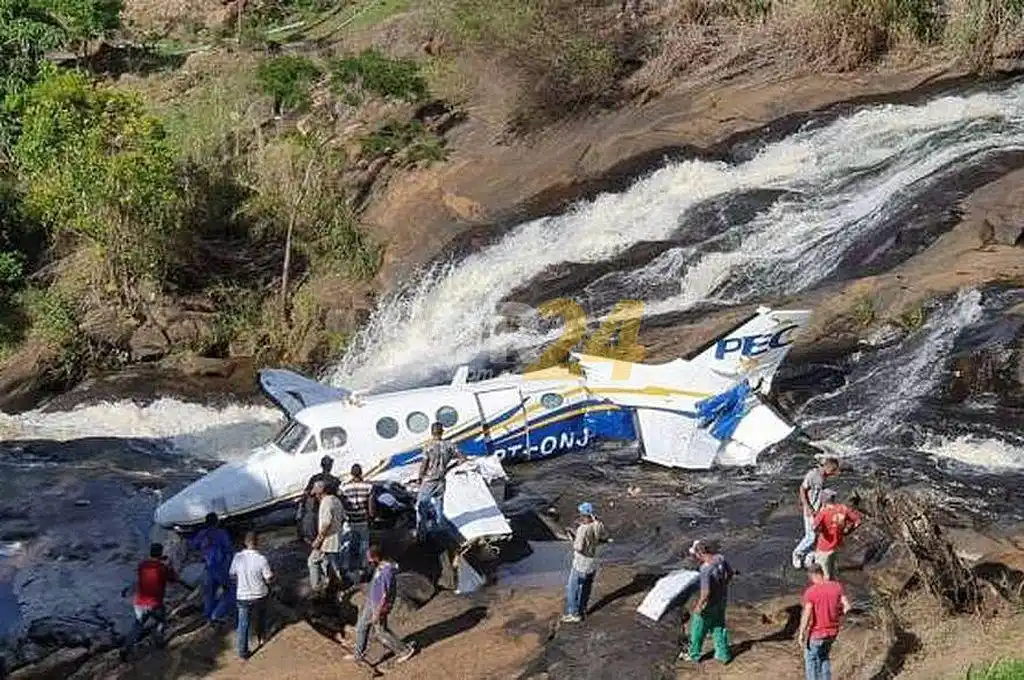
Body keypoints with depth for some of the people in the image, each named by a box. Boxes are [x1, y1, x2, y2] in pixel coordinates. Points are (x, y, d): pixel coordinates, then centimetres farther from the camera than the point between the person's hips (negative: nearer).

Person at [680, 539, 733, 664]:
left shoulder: (706, 569, -35)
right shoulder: (720, 558, -12)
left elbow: (706, 593, -31)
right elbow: (730, 573, 6)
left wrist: (699, 606, -16)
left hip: (709, 604, -7)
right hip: (722, 601, 7)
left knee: (698, 629, 16)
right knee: (719, 627, 24)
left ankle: (694, 655, 34)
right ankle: (723, 654, 35)